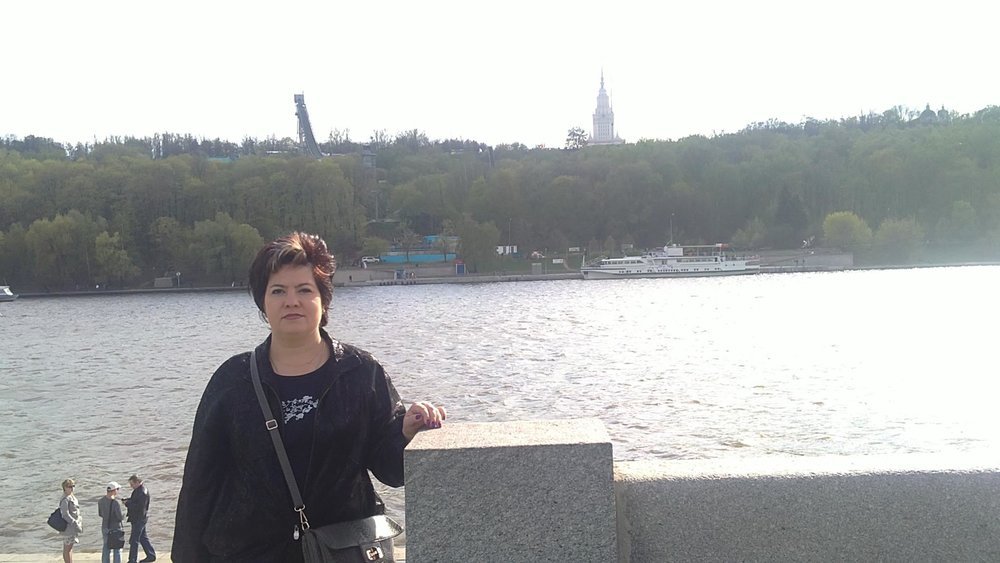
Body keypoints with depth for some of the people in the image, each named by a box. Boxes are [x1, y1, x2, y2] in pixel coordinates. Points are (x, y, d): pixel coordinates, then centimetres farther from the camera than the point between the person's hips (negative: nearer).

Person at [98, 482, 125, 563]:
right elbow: (120, 518, -19)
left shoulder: (101, 501, -4)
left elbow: (100, 514, 8)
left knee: (106, 549, 17)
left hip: (105, 528, 6)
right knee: (117, 550, 6)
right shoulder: (116, 503, -23)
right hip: (115, 529, -6)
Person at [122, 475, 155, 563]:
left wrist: (127, 503, -19)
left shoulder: (142, 492, -23)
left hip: (139, 519, -10)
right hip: (139, 518, 10)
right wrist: (126, 500, 2)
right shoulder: (138, 489, 9)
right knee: (143, 538, 17)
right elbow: (134, 500, 21)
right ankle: (151, 556, 25)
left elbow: (138, 507, -27)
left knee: (134, 540, -4)